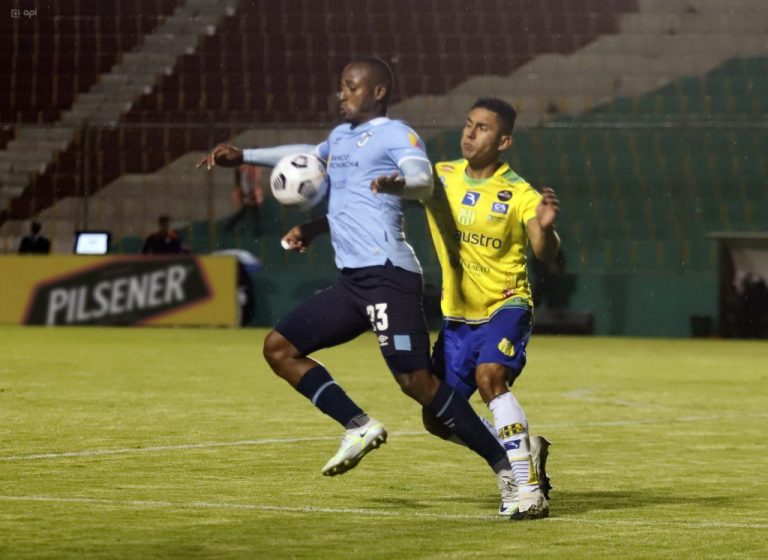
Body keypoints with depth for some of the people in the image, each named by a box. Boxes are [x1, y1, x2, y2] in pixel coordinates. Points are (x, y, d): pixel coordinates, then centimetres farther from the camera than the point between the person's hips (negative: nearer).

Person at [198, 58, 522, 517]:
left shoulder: (397, 135, -4)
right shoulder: (342, 136, 21)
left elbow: (424, 179, -24)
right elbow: (308, 156, 44)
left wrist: (397, 182, -47)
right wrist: (244, 157, 42)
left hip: (388, 274, -9)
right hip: (351, 281, 9)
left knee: (417, 381, -17)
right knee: (279, 348, 7)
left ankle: (506, 467, -13)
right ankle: (359, 427, 6)